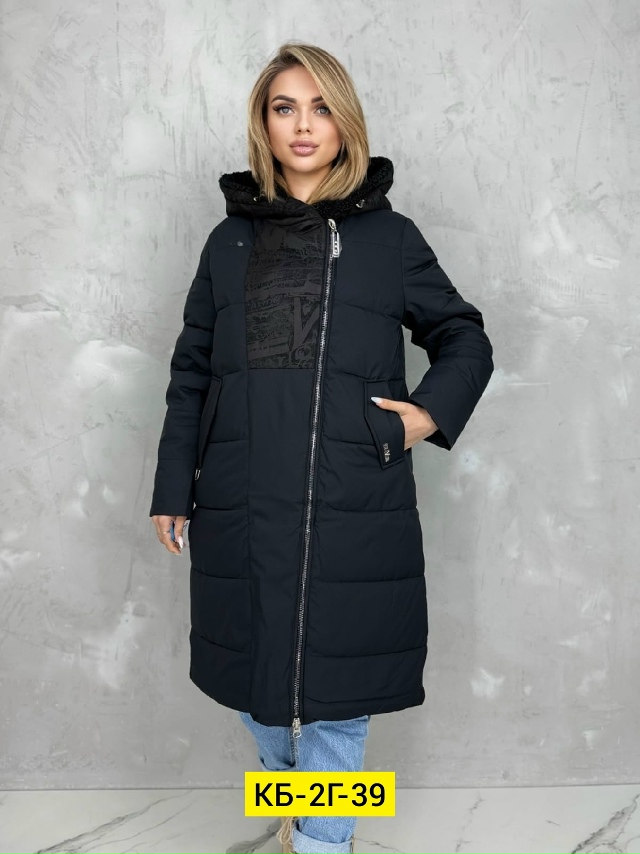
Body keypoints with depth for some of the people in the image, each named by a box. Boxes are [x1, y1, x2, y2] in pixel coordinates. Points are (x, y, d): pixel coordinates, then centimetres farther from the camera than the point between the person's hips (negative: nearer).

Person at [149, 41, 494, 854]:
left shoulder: (389, 237, 5)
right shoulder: (229, 241, 11)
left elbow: (465, 338, 13)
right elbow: (191, 372, 12)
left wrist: (432, 414, -4)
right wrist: (172, 488, 8)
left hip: (353, 508, -2)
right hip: (244, 508, 3)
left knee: (336, 689, 4)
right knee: (256, 675, 15)